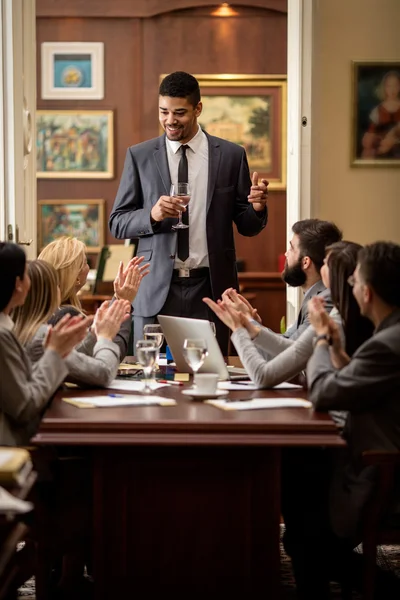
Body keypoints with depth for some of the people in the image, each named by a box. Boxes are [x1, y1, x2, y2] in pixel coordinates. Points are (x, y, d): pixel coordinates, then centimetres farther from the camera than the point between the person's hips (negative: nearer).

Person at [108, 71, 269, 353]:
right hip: (156, 290, 0)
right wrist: (152, 214, -14)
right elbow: (117, 223, 5)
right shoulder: (139, 156, 6)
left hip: (209, 288, 0)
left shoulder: (231, 155, 5)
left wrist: (257, 208, -14)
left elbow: (247, 226, 8)